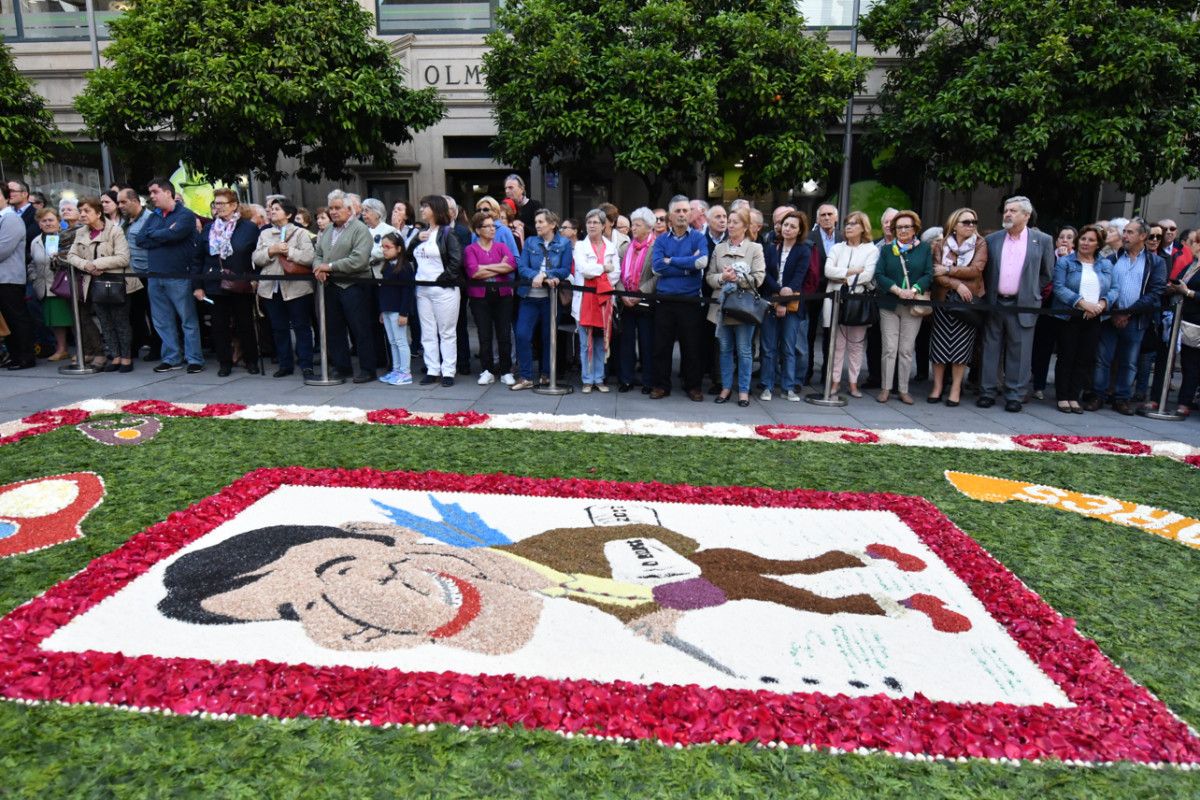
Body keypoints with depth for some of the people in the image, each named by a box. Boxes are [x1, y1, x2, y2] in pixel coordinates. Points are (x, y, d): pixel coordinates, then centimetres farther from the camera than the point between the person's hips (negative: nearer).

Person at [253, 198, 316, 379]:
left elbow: (309, 257, -12)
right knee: (278, 328, 9)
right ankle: (285, 364, 18)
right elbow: (256, 258, 6)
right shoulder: (265, 234, 16)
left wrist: (289, 251, -14)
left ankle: (306, 365, 4)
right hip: (271, 288, 5)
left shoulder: (300, 233, 1)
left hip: (296, 287, -5)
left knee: (302, 327, -1)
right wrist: (271, 251, -9)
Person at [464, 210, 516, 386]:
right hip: (480, 297, -2)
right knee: (484, 335, 3)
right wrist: (499, 268, -8)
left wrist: (486, 267, -11)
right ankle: (488, 371, 15)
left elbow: (512, 264, -9)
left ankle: (506, 371, 12)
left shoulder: (502, 246, 10)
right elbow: (473, 272, -15)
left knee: (504, 335, 2)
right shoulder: (471, 249, 2)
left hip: (502, 295, 2)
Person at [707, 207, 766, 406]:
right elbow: (709, 277, 6)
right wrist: (722, 278, -13)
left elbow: (758, 278, -8)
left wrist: (737, 278, -15)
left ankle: (744, 390, 10)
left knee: (744, 350, 2)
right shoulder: (719, 249, 11)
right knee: (725, 349, 10)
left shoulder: (755, 248, 1)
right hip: (722, 305, 3)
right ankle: (726, 387, 19)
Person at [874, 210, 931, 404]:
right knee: (889, 349, -1)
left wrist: (913, 290, -17)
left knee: (907, 350, 3)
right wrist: (898, 290, -15)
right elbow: (879, 275, -2)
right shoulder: (887, 250, 9)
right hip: (889, 305, 0)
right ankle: (886, 389, 6)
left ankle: (904, 390, 9)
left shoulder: (924, 249, 8)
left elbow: (929, 274, 0)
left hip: (913, 306, 0)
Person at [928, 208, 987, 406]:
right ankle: (938, 386, 12)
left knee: (961, 344, 1)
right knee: (940, 343, 2)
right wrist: (957, 285, -19)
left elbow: (976, 270, -12)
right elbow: (936, 274, -6)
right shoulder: (942, 245, 4)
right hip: (944, 299, 1)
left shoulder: (980, 244, 2)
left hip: (968, 301, -1)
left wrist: (948, 270, -10)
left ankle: (956, 388, 9)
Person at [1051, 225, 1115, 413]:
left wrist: (1102, 304, -14)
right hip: (1069, 317, -3)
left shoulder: (1106, 265, 11)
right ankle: (1062, 397, 9)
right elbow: (1059, 287, -11)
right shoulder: (1065, 261, -1)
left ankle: (1074, 396, 13)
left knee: (1085, 359, 5)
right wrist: (1082, 303, -19)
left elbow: (1113, 289, 6)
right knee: (1066, 357, 2)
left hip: (1094, 319, 4)